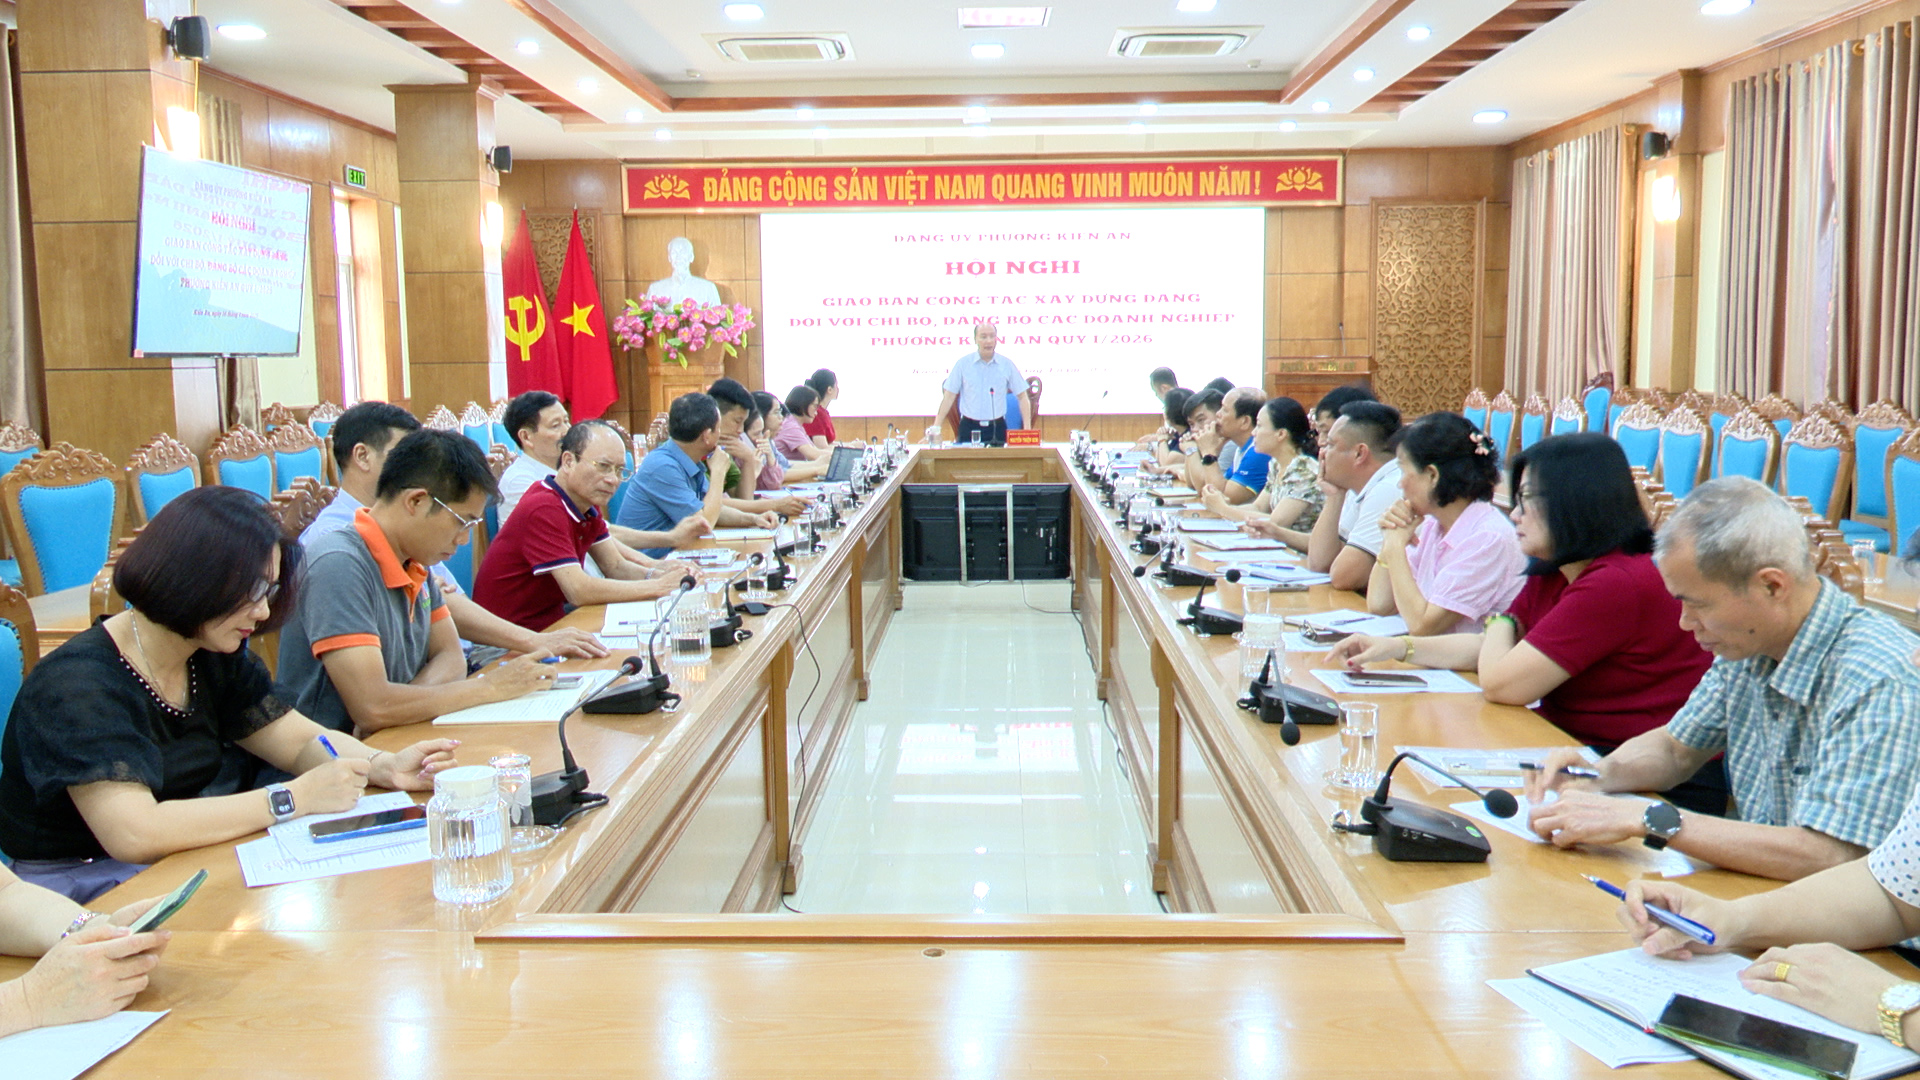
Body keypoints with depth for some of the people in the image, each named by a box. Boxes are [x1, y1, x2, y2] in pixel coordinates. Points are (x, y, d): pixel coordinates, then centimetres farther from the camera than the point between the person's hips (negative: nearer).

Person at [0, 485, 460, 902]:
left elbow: (303, 741, 7)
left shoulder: (216, 659, 3)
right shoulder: (78, 686, -22)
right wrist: (294, 797, -28)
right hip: (73, 893, -7)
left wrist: (386, 766, -14)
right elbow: (133, 833, -32)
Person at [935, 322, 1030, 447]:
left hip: (997, 428, 1)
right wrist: (936, 426, -5)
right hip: (969, 427, -1)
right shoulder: (962, 364, 0)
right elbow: (949, 397, 1)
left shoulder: (1006, 364, 3)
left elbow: (1022, 397, 6)